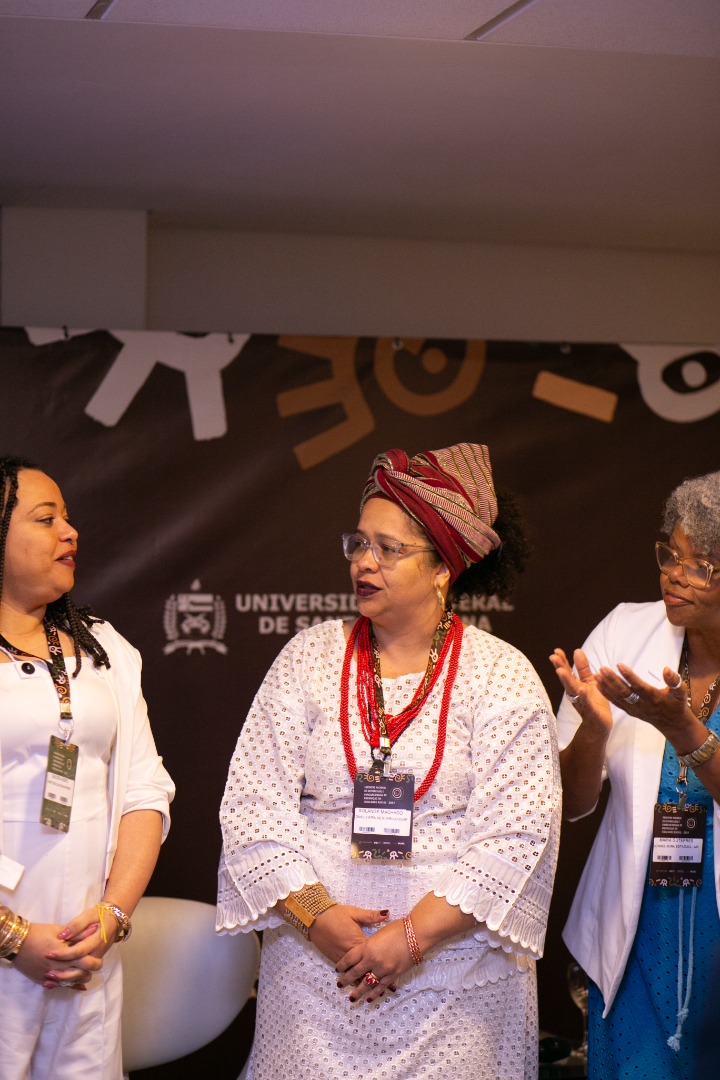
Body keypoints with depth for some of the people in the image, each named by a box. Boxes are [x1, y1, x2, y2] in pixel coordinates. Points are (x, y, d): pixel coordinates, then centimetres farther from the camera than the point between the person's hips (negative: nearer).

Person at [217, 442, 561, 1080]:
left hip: (457, 971, -2)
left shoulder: (502, 676, -2)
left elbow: (518, 833, -9)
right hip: (314, 961, 2)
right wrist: (316, 915, -12)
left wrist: (414, 935, -15)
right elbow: (254, 807, 0)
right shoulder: (309, 659, 5)